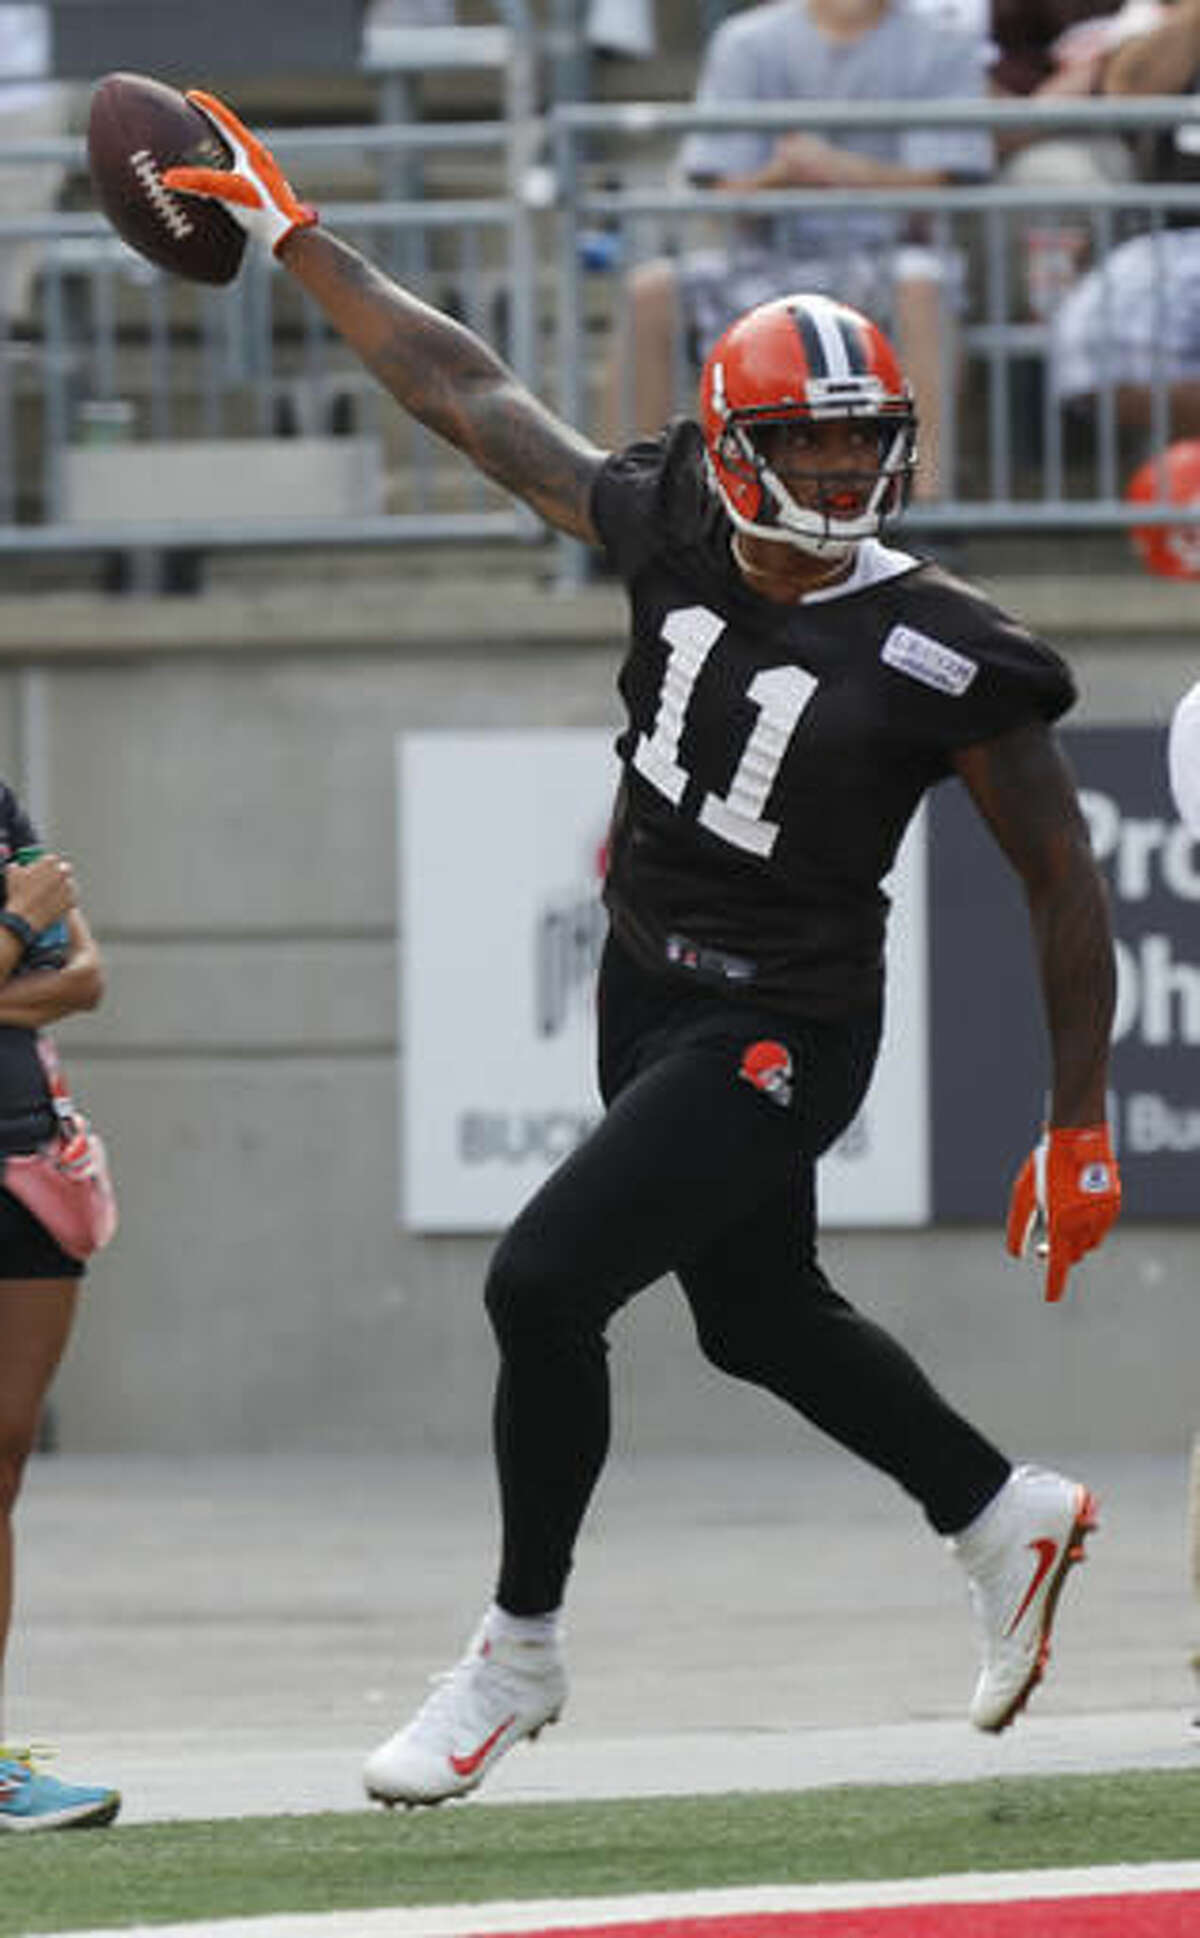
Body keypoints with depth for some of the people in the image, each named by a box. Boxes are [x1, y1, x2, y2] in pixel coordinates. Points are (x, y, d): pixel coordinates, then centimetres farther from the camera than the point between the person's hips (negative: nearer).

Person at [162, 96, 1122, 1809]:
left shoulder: (938, 658, -21)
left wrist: (1080, 1125, -8)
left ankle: (519, 1654, 2)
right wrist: (290, 234, 4)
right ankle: (1007, 1520, 46)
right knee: (759, 1317, 22)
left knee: (543, 1283, -15)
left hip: (777, 1034, -7)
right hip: (650, 989, 7)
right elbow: (463, 392, 2)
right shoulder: (668, 535, -7)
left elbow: (1063, 887, -11)